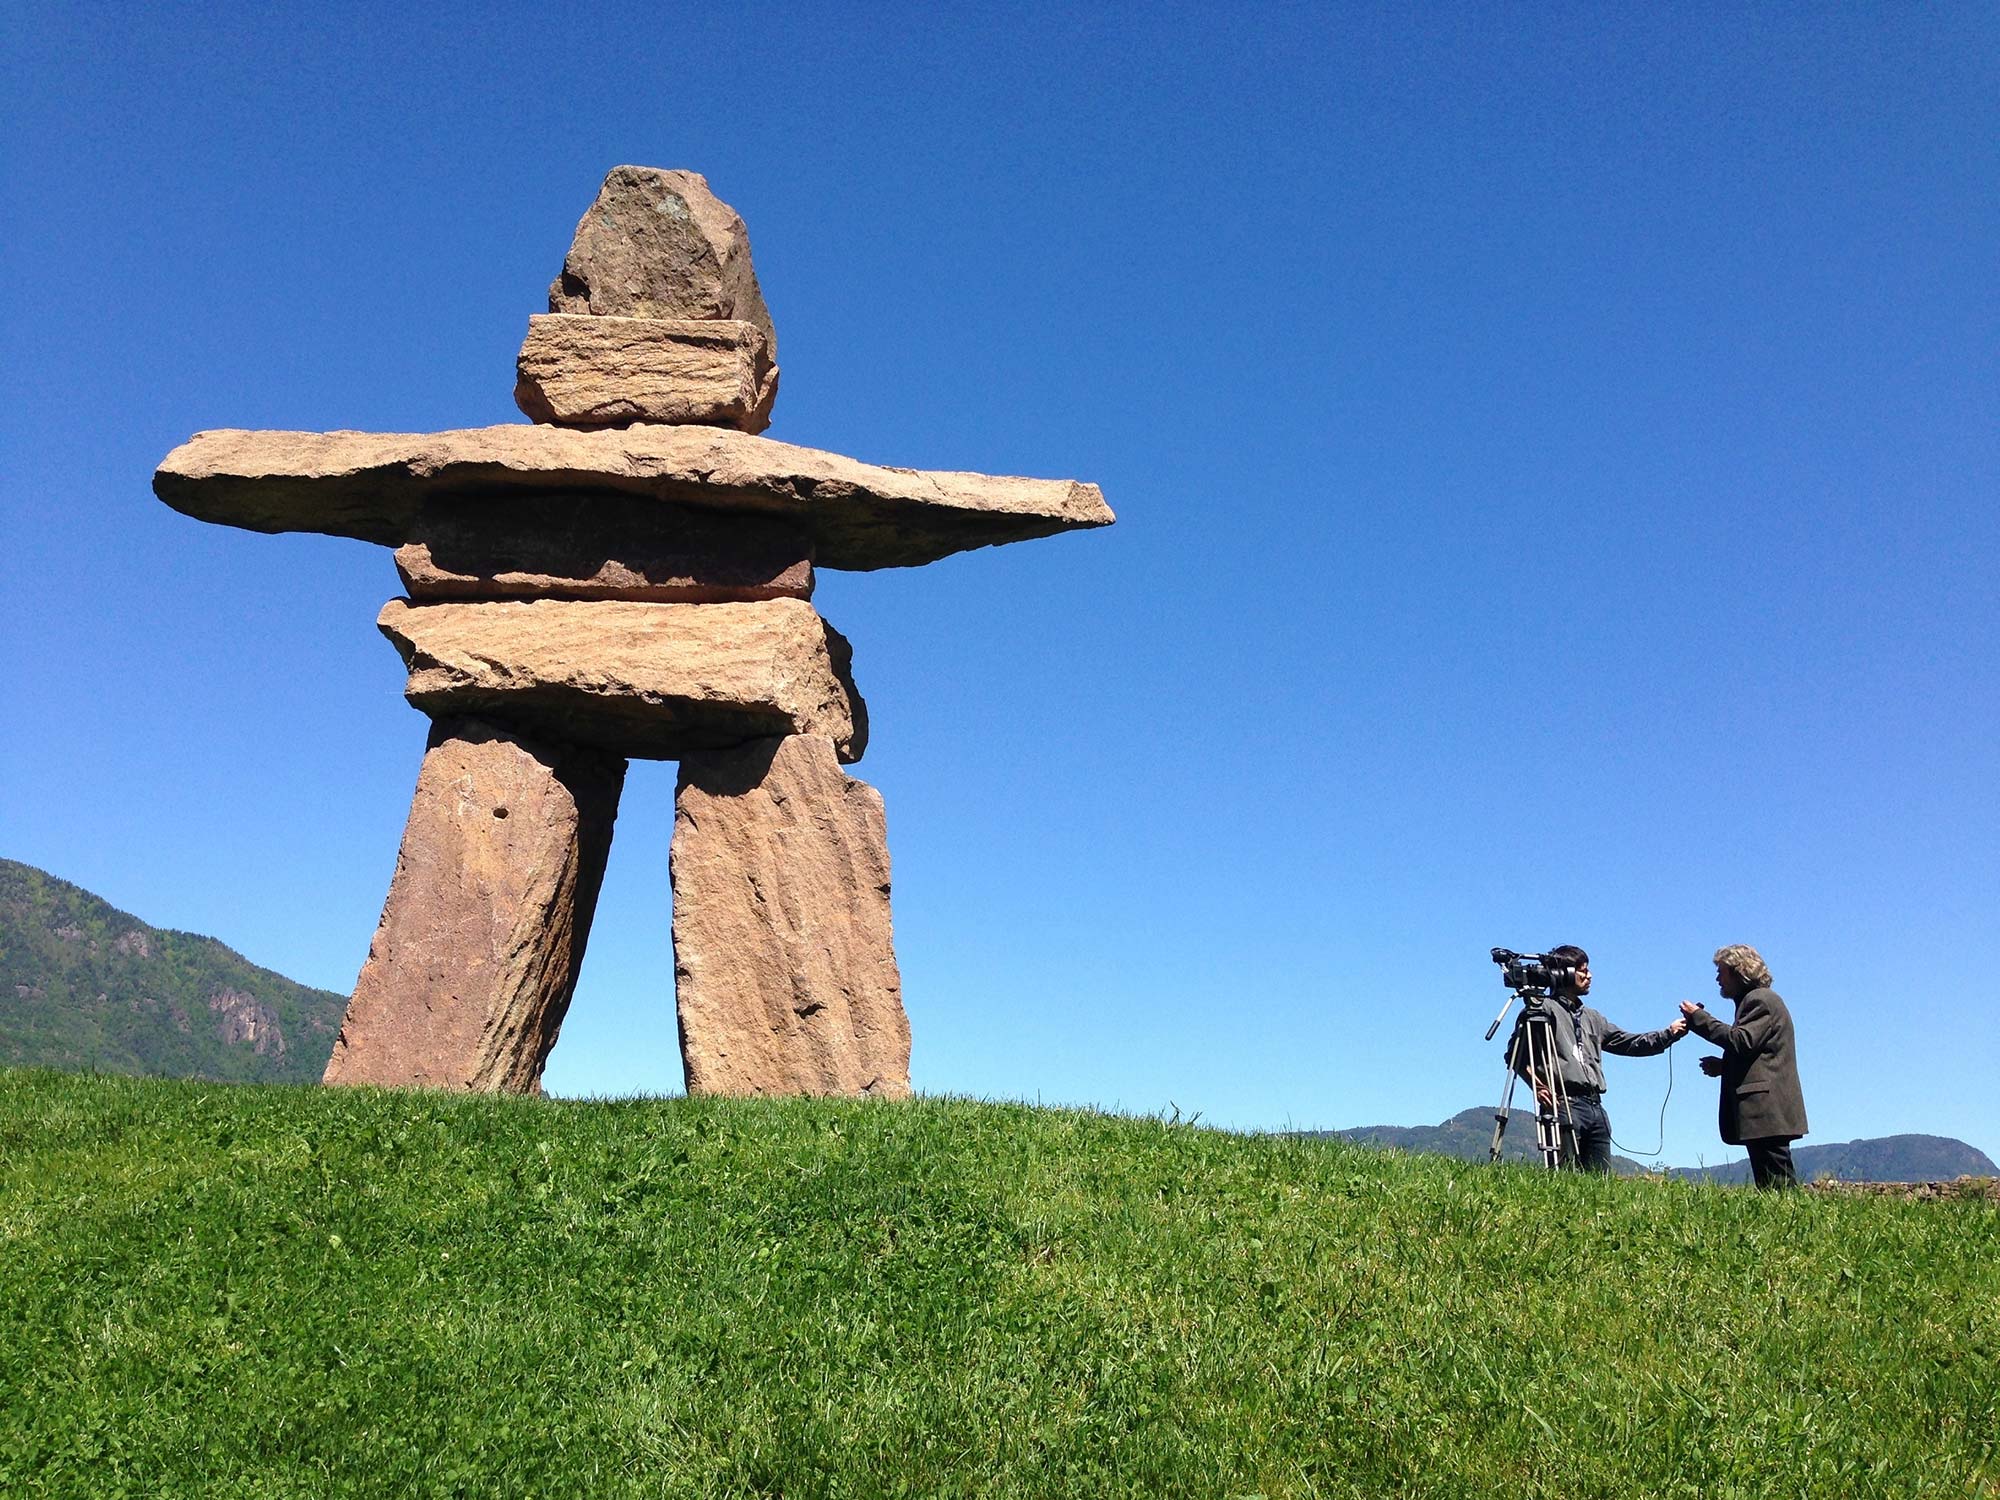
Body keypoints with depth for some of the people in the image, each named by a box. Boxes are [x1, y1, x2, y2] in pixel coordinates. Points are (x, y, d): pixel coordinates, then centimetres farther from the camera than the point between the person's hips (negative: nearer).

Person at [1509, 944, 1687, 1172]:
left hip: (1595, 1105, 8)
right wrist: (1536, 1085, -14)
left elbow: (1629, 1043, 24)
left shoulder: (1592, 1017, 27)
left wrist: (1670, 1033, 14)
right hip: (1565, 1104, -8)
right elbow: (1516, 1051, -3)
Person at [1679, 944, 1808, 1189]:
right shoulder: (1755, 1000, 25)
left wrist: (1699, 1019, -15)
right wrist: (1723, 1066, 11)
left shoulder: (1760, 1000, -6)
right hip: (1764, 1111, 10)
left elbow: (1742, 1041, -21)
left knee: (1777, 1184, -11)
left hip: (1767, 1109, -10)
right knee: (1770, 1187, 8)